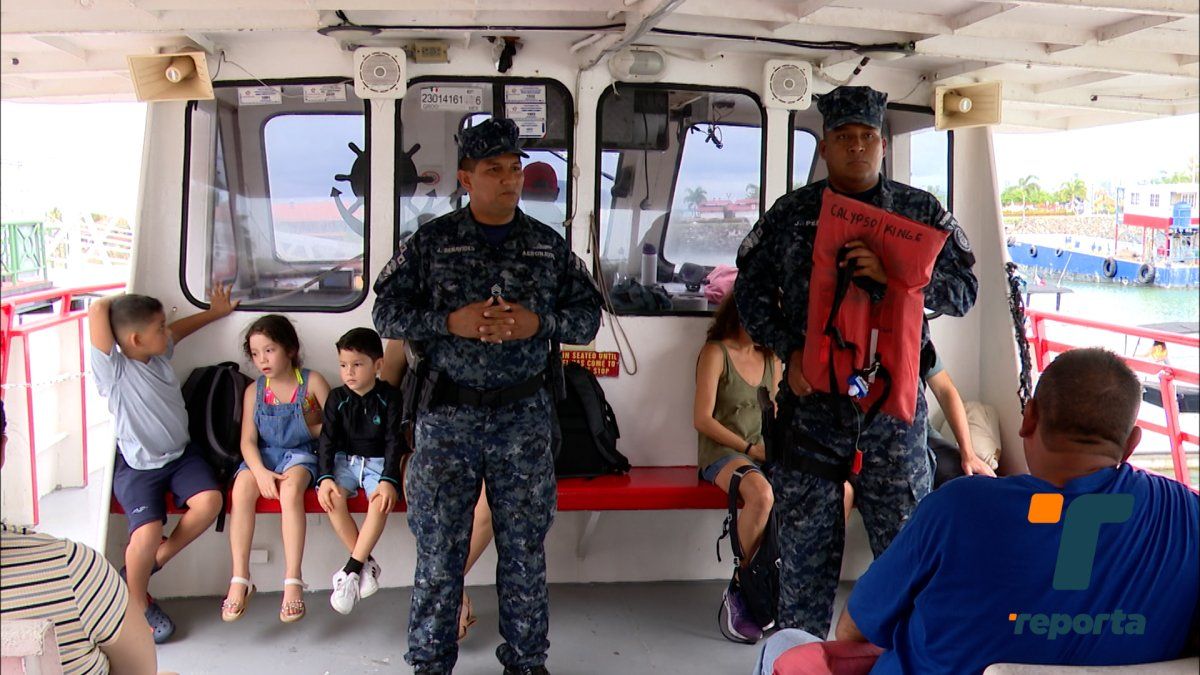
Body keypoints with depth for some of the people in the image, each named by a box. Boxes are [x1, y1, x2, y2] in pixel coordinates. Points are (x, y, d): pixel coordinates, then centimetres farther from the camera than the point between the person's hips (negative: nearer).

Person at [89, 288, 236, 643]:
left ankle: (155, 559, 5)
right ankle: (138, 604, 4)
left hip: (181, 454, 6)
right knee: (148, 531, -25)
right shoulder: (112, 370, -20)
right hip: (138, 467, -6)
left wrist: (215, 312, 33)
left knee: (209, 501, -20)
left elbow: (178, 330, 26)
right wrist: (121, 300, -11)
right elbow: (97, 310, -32)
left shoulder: (159, 353, 1)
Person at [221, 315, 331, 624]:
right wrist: (260, 472, -16)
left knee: (291, 489, -35)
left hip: (301, 453, -3)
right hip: (263, 455, 3)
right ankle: (239, 578, -26)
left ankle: (292, 580, -35)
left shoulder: (312, 382, 0)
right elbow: (248, 440, -1)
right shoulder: (254, 391, 7)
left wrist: (310, 428, -9)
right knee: (242, 488, -29)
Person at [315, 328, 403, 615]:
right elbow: (327, 439, -1)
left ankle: (351, 569, -24)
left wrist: (388, 479, -21)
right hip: (344, 460, 2)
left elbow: (394, 440, -8)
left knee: (383, 499, -32)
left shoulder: (389, 397, -4)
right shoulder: (337, 398, 3)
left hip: (378, 461, -2)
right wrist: (325, 477, -17)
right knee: (332, 496, -28)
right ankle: (366, 564, -17)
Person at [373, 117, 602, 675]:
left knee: (525, 548, 9)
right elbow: (386, 314, 0)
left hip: (523, 417, 2)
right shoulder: (429, 243, 2)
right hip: (447, 416, -1)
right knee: (438, 549, 5)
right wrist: (451, 321, -15)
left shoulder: (549, 246, 8)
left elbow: (588, 315, 7)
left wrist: (538, 322, -12)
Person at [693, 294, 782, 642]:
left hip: (763, 452, 6)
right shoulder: (716, 353, -2)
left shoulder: (770, 359, 17)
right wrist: (749, 448, -14)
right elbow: (703, 419, -8)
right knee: (762, 494, -39)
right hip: (721, 452, -6)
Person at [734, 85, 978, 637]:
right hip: (810, 400, 0)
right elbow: (750, 288, 11)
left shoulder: (921, 211, 8)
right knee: (805, 540, 7)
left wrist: (894, 274, -14)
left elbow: (963, 291, 4)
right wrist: (789, 350, -3)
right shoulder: (791, 213, 8)